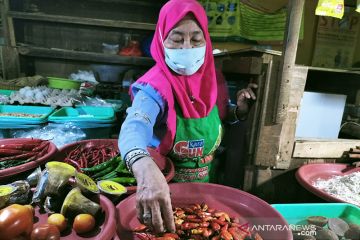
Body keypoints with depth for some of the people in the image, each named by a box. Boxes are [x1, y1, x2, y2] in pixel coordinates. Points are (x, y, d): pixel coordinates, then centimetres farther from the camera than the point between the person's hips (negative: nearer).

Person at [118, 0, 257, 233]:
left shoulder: (211, 79, -9)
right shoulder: (155, 88, -25)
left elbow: (221, 113, 8)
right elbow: (134, 128, -44)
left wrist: (239, 109, -14)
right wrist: (146, 171, -64)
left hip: (206, 182, 5)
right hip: (166, 184, -4)